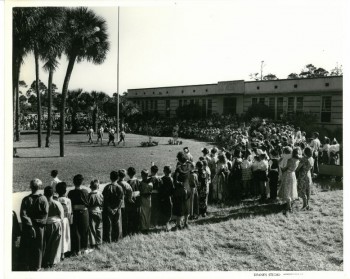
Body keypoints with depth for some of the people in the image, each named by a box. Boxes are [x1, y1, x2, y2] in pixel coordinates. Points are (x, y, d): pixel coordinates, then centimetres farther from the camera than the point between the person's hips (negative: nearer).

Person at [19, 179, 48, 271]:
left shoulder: (26, 199, -8)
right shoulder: (43, 199, -11)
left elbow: (23, 214, -14)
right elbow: (45, 215, -14)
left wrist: (30, 225, -14)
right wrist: (39, 222, -3)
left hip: (27, 227, 1)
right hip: (38, 227, -1)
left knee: (26, 247, 15)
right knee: (37, 247, 12)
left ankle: (25, 266, 24)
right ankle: (35, 267, 20)